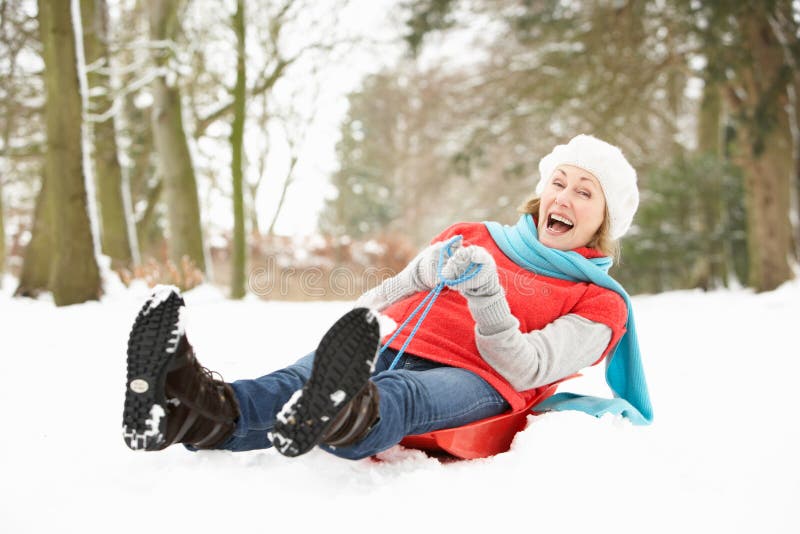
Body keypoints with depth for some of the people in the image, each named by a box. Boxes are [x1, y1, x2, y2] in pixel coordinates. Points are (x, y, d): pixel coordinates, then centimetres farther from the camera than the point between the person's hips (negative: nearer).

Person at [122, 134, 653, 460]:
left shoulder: (600, 303, 15)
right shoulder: (473, 237, 27)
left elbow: (525, 369, -2)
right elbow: (385, 297, 28)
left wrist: (485, 293, -19)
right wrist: (326, 351, 14)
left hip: (477, 381, -3)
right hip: (388, 349, 4)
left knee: (400, 398, -41)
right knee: (305, 377, -32)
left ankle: (341, 414, -73)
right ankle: (207, 412, -61)